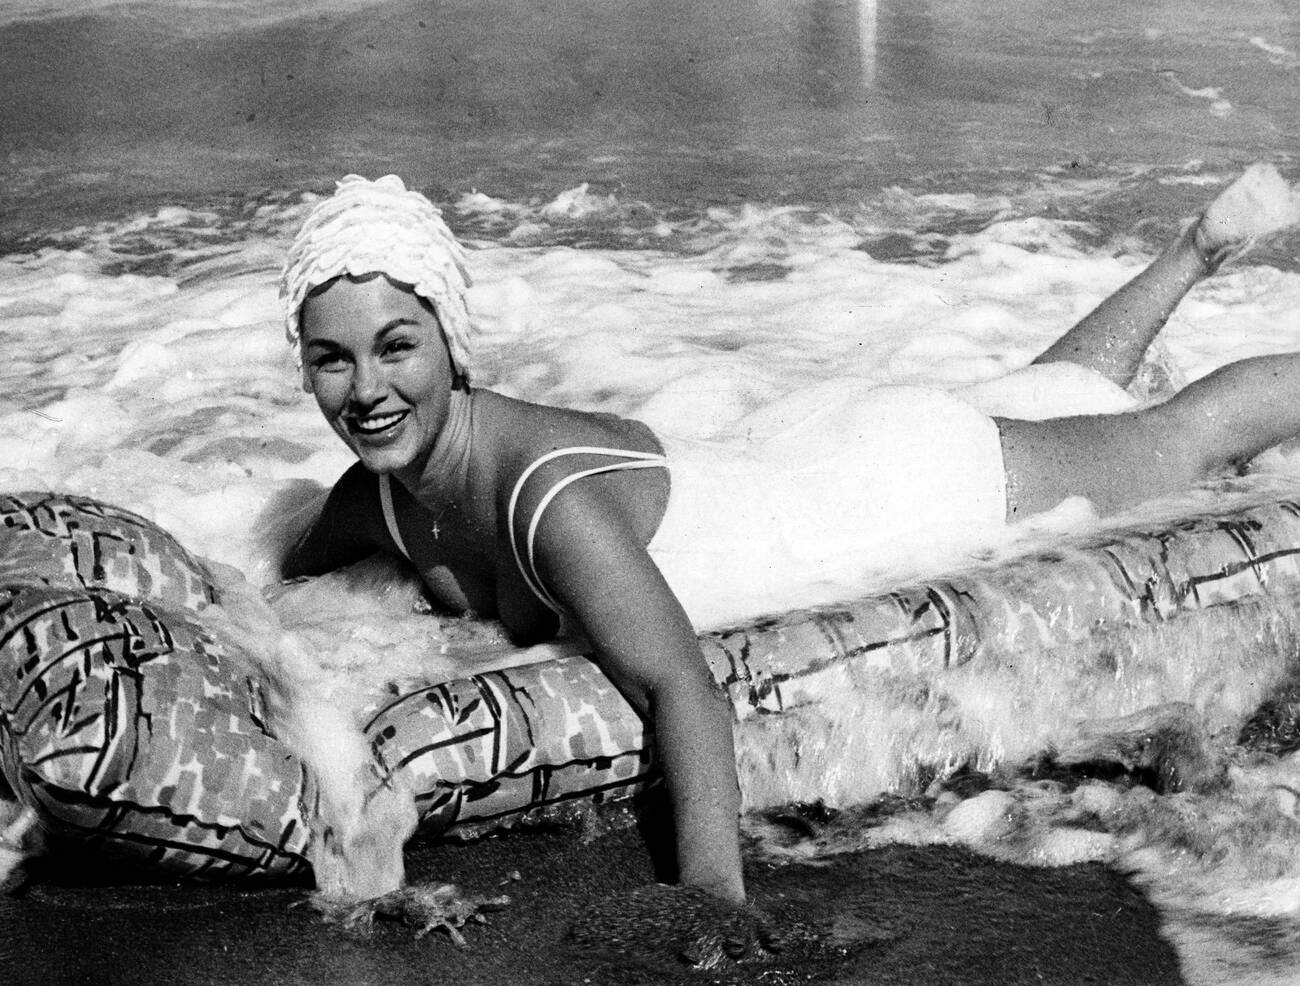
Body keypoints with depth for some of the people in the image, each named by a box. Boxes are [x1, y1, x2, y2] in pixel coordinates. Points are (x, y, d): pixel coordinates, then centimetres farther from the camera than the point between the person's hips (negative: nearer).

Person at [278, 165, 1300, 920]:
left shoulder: (550, 498, -39)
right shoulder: (380, 492, -14)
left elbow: (686, 691, -46)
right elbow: (286, 591, 7)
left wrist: (714, 894, -55)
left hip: (913, 478, -7)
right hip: (809, 467, 7)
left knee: (1184, 435, 18)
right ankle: (1207, 240, 56)